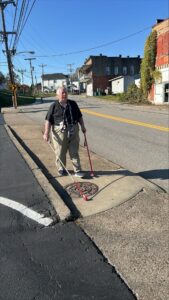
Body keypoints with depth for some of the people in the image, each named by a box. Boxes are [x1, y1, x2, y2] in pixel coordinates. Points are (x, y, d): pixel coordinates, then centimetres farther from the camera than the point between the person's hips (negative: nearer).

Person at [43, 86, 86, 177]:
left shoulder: (73, 104, 9)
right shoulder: (54, 106, -2)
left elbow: (79, 116, 18)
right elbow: (48, 120, -6)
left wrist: (82, 126, 13)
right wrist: (46, 133, -13)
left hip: (73, 132, 2)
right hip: (60, 133, -2)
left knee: (74, 152, 5)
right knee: (60, 153, 7)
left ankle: (77, 171, 11)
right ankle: (61, 170, 25)